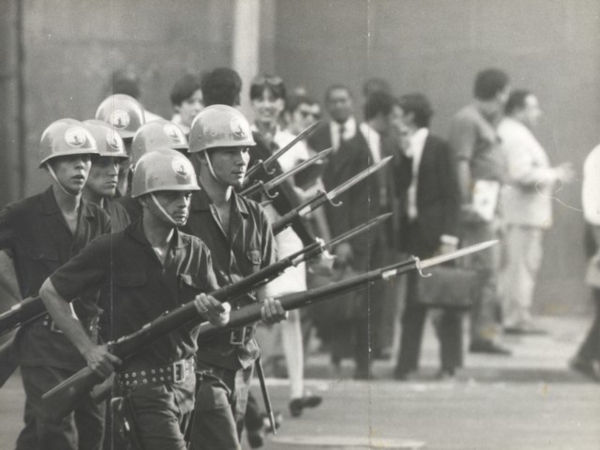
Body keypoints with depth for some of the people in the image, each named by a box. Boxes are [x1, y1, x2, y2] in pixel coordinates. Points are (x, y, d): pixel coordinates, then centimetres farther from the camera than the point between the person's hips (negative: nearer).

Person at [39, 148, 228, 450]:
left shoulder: (195, 252, 7)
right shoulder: (111, 251, -6)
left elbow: (222, 318, 2)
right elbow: (50, 291, 2)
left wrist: (215, 311, -23)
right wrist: (87, 348, -5)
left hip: (186, 380, 5)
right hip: (142, 384, -5)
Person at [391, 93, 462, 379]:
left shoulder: (438, 148, -5)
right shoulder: (405, 150, 10)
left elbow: (451, 195, -8)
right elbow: (399, 189, 11)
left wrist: (448, 236, -13)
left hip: (435, 233, -5)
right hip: (412, 233, 5)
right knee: (413, 301, 5)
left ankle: (449, 364, 5)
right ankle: (407, 362, 7)